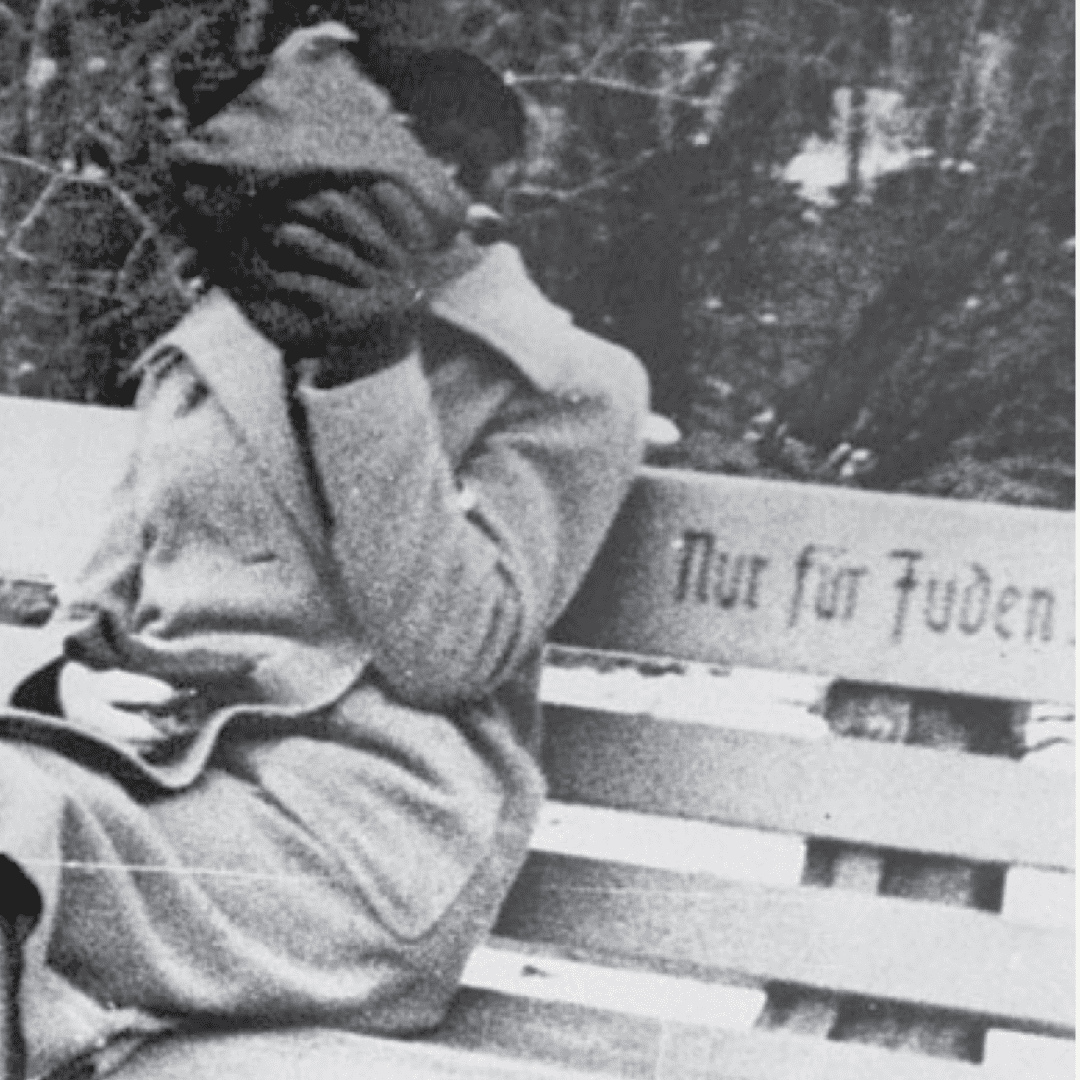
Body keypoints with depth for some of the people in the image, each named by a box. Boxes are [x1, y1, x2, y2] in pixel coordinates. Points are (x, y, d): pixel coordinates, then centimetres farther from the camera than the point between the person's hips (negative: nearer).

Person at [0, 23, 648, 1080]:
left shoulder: (563, 386, 2)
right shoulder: (204, 352, 18)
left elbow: (445, 652, -9)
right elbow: (99, 597, 20)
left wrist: (374, 370, -15)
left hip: (361, 829, -5)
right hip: (153, 783, 6)